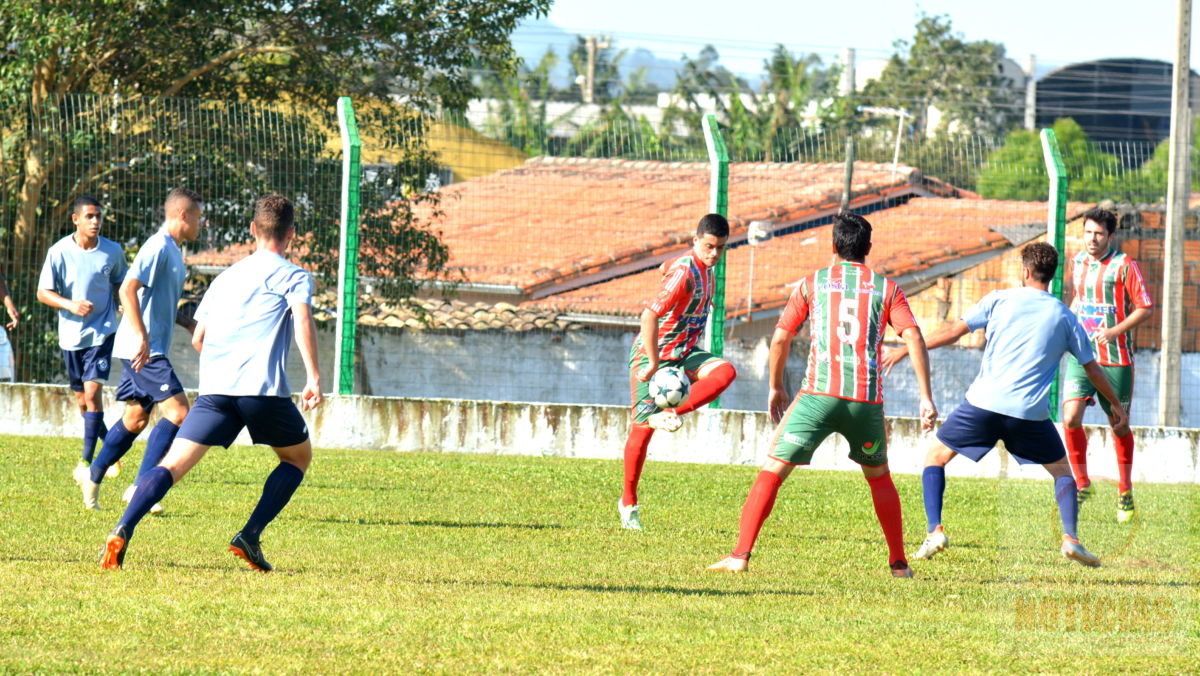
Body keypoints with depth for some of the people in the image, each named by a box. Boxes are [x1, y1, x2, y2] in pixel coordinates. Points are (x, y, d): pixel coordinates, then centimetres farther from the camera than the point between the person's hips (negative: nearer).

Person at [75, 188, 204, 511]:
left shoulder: (173, 251, 17)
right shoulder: (158, 247, -14)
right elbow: (127, 290, -22)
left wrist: (187, 323, 15)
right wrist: (142, 338, -27)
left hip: (151, 349, 10)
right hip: (145, 350, -10)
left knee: (136, 418, 16)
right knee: (178, 411, -16)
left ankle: (93, 476, 27)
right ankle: (142, 485, -15)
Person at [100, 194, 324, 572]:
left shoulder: (226, 277, 25)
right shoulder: (292, 276, 9)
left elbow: (198, 339, 27)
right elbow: (302, 318, -11)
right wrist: (313, 377, -16)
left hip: (215, 386, 4)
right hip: (263, 388, -4)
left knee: (173, 464, -4)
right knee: (298, 456, 20)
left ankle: (123, 531, -28)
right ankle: (250, 537, 5)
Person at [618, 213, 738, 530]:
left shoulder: (705, 269, 5)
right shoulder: (684, 272, -23)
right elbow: (649, 316, -29)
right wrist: (654, 363, -28)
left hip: (683, 353, 8)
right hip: (652, 354, -8)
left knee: (725, 371, -22)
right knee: (642, 428, -5)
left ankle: (667, 415, -25)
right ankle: (628, 502, 9)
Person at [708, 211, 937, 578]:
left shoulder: (812, 283, 10)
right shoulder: (886, 287, 11)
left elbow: (780, 338, 11)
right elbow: (914, 337, 0)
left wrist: (776, 389, 24)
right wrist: (926, 398, 0)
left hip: (819, 394, -2)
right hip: (867, 399, 2)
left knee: (772, 471, 1)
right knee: (879, 478, 24)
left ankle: (740, 556, -11)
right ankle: (899, 563, 24)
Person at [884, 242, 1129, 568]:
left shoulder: (1000, 300, 7)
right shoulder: (1064, 317, 11)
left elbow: (953, 331, 5)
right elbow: (1093, 369, 16)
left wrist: (904, 350, 15)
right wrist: (1117, 406, 30)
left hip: (983, 402, -1)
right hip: (1030, 412, 1)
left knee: (937, 456, 16)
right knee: (1062, 468, 20)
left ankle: (935, 530, 0)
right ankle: (1070, 538, 1)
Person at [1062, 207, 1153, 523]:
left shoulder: (1125, 266, -9)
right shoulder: (1077, 262, 7)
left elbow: (1145, 308, -8)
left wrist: (1115, 331, -19)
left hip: (1115, 358, -3)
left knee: (1118, 425, 8)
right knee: (1070, 418, -13)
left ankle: (1125, 492, 25)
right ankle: (1081, 483, 3)